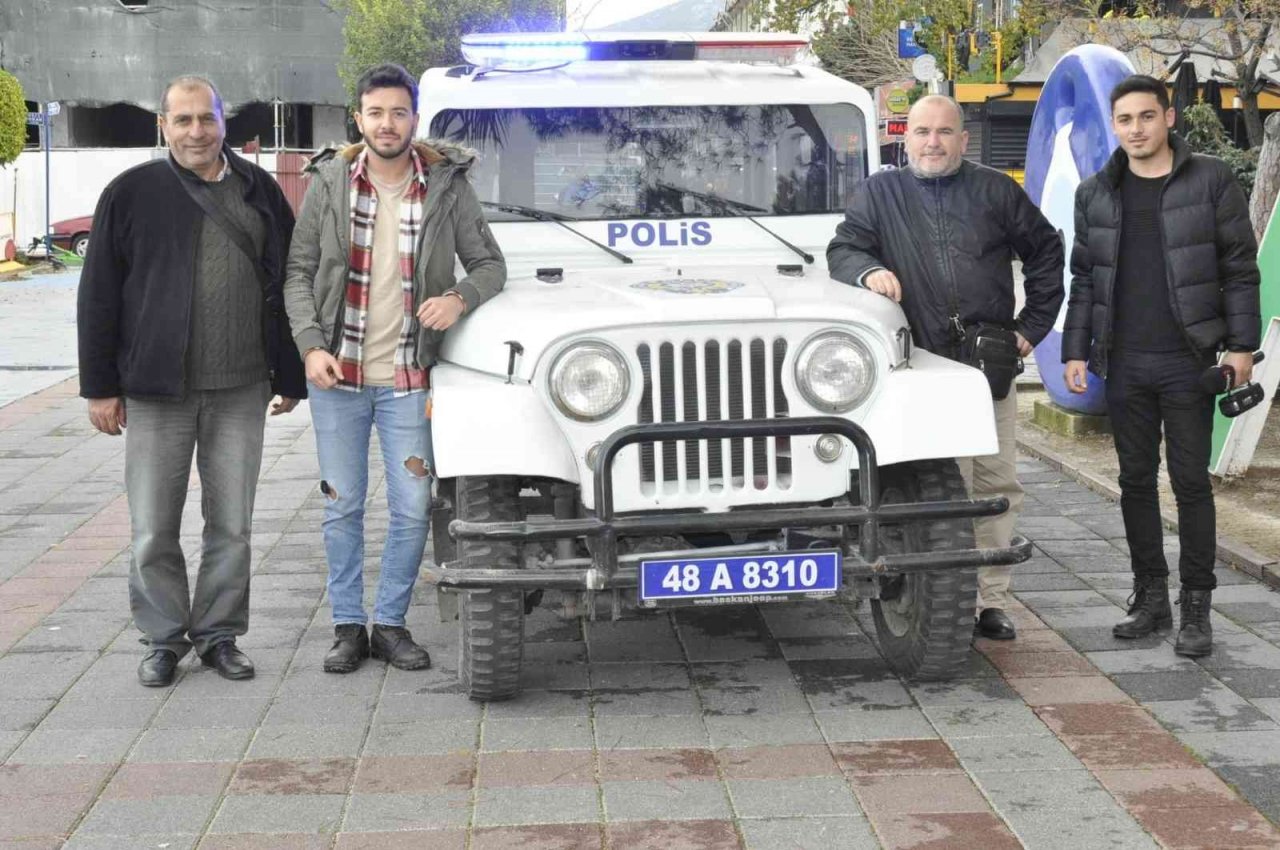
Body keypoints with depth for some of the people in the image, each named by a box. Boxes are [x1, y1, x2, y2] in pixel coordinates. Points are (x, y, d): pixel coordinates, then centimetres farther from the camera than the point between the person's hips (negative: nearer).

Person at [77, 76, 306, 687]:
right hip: (156, 390, -2)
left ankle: (219, 635, 21)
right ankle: (163, 638, 18)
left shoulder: (259, 191, 8)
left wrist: (291, 377, 11)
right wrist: (100, 385, -3)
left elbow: (286, 286, 13)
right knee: (153, 529, 4)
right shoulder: (132, 194, 1)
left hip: (240, 390, 2)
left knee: (231, 524, 8)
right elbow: (98, 295, 1)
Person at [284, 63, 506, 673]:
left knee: (412, 509, 3)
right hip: (337, 373, 0)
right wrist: (311, 345, -10)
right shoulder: (329, 185, 0)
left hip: (407, 378, 0)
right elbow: (298, 273, 3)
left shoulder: (447, 187, -1)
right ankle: (347, 626, 20)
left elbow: (489, 263, 4)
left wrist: (460, 298, -17)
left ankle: (390, 623, 19)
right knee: (342, 506, 8)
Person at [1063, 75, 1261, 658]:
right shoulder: (1095, 194, 9)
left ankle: (1196, 608, 8)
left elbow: (1240, 268, -1)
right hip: (1124, 363, 4)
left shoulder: (1210, 181, -1)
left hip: (1188, 360, -3)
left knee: (1190, 480, 0)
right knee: (1136, 479, 9)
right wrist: (1076, 351, 6)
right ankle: (1150, 597, 20)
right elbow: (1083, 278, 12)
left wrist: (1241, 345, -6)